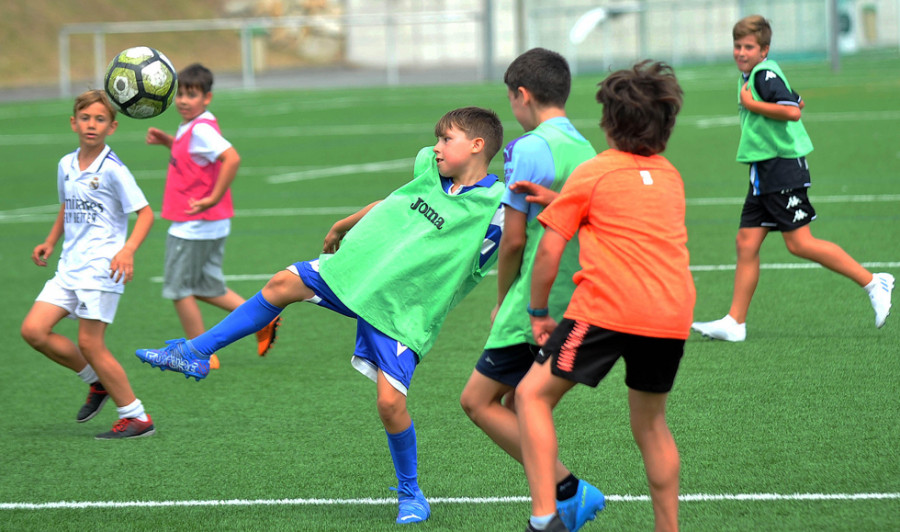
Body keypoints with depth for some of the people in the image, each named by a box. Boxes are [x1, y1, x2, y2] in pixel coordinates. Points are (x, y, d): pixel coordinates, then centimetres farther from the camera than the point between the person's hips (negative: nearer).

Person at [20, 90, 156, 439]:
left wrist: (128, 249, -26)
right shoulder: (66, 166, 10)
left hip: (100, 267, -7)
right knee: (33, 330, -2)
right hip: (69, 265, 7)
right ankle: (97, 382, 15)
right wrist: (50, 242, 16)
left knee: (90, 344, -9)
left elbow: (145, 213, -11)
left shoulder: (112, 170, -11)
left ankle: (136, 417, 1)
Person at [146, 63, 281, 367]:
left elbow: (232, 159, -34)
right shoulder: (192, 126, 10)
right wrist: (168, 141, 15)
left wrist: (213, 199, -32)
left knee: (179, 289, 3)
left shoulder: (201, 129, -20)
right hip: (212, 225, 10)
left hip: (194, 225, -10)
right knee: (207, 288, 17)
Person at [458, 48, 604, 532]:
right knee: (516, 406, 16)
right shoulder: (586, 151, 11)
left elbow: (514, 239, -12)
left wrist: (501, 301, 4)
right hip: (574, 305, 8)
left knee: (478, 401, -3)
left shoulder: (529, 148, -13)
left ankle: (569, 491, -7)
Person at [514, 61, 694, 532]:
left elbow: (549, 250, 2)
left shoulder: (593, 173, 4)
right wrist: (557, 199, 27)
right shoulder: (671, 177, 19)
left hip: (609, 310, -6)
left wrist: (538, 312, 13)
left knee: (533, 394, 1)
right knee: (650, 423, 20)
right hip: (672, 315, 6)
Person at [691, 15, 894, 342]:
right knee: (747, 243, 5)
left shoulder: (765, 73, -13)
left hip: (782, 168, -10)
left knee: (799, 243, -9)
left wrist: (751, 105, -19)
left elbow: (792, 110, -28)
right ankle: (735, 323, 5)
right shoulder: (750, 75, 16)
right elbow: (796, 101, 30)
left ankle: (873, 283, -1)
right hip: (764, 172, 10)